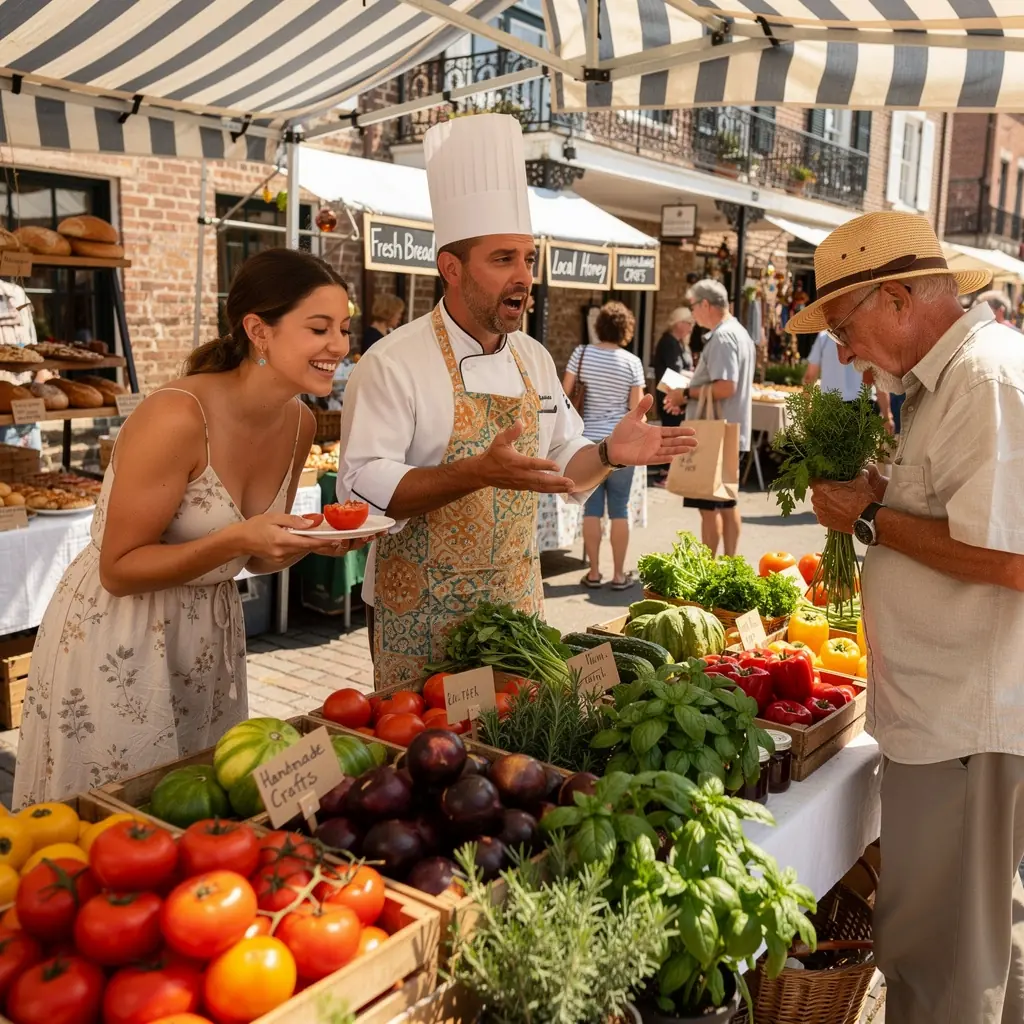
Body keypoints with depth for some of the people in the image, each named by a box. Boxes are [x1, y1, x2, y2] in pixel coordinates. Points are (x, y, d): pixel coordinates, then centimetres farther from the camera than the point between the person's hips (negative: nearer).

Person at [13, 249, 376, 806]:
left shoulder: (299, 423, -4)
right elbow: (118, 570, -19)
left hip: (209, 634, 7)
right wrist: (234, 540, -31)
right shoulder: (176, 417, -25)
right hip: (115, 645, -6)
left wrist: (315, 540, -12)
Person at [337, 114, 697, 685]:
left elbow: (561, 466, 16)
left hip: (519, 600, 6)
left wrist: (608, 455, -5)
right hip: (424, 616, -6)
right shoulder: (395, 363, -14)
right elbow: (364, 488, -22)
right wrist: (478, 473, -33)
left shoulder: (536, 361, 8)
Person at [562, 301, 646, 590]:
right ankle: (619, 574, 10)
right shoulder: (632, 362, -4)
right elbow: (636, 408, -4)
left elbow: (564, 394, 1)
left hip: (589, 441, 1)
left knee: (592, 509, 6)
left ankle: (594, 573, 10)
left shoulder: (582, 354, -2)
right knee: (619, 509, 5)